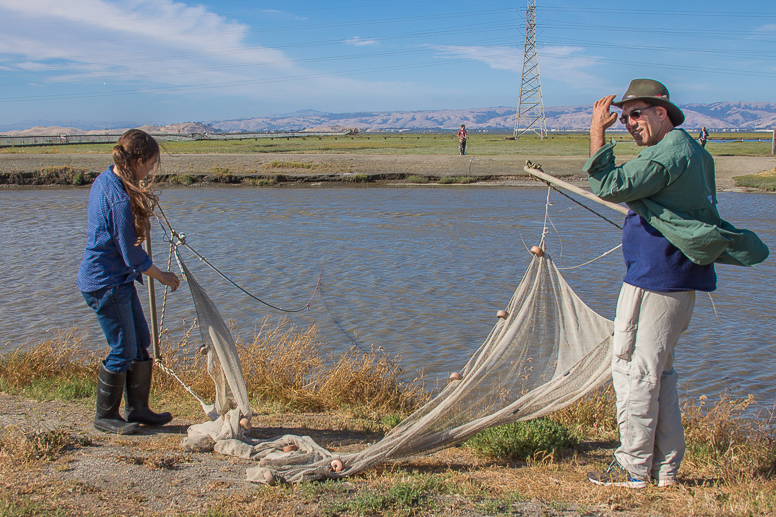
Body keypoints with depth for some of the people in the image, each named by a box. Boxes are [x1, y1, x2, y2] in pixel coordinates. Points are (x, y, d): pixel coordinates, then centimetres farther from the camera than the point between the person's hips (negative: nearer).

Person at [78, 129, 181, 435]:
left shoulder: (104, 181, 4)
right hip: (105, 283, -10)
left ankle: (137, 409, 26)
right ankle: (105, 417, 17)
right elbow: (133, 256, -19)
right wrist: (163, 277, -5)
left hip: (119, 280, 10)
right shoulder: (121, 200, -25)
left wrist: (139, 201, 16)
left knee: (140, 341, 15)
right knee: (123, 350, 1)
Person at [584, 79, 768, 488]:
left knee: (633, 368, -4)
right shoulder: (694, 151, 18)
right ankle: (665, 466, 20)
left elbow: (611, 187, -22)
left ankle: (633, 466, 1)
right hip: (682, 276, 11)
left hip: (654, 277, -11)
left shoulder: (669, 152, -15)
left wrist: (597, 134, -17)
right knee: (658, 370, 16)